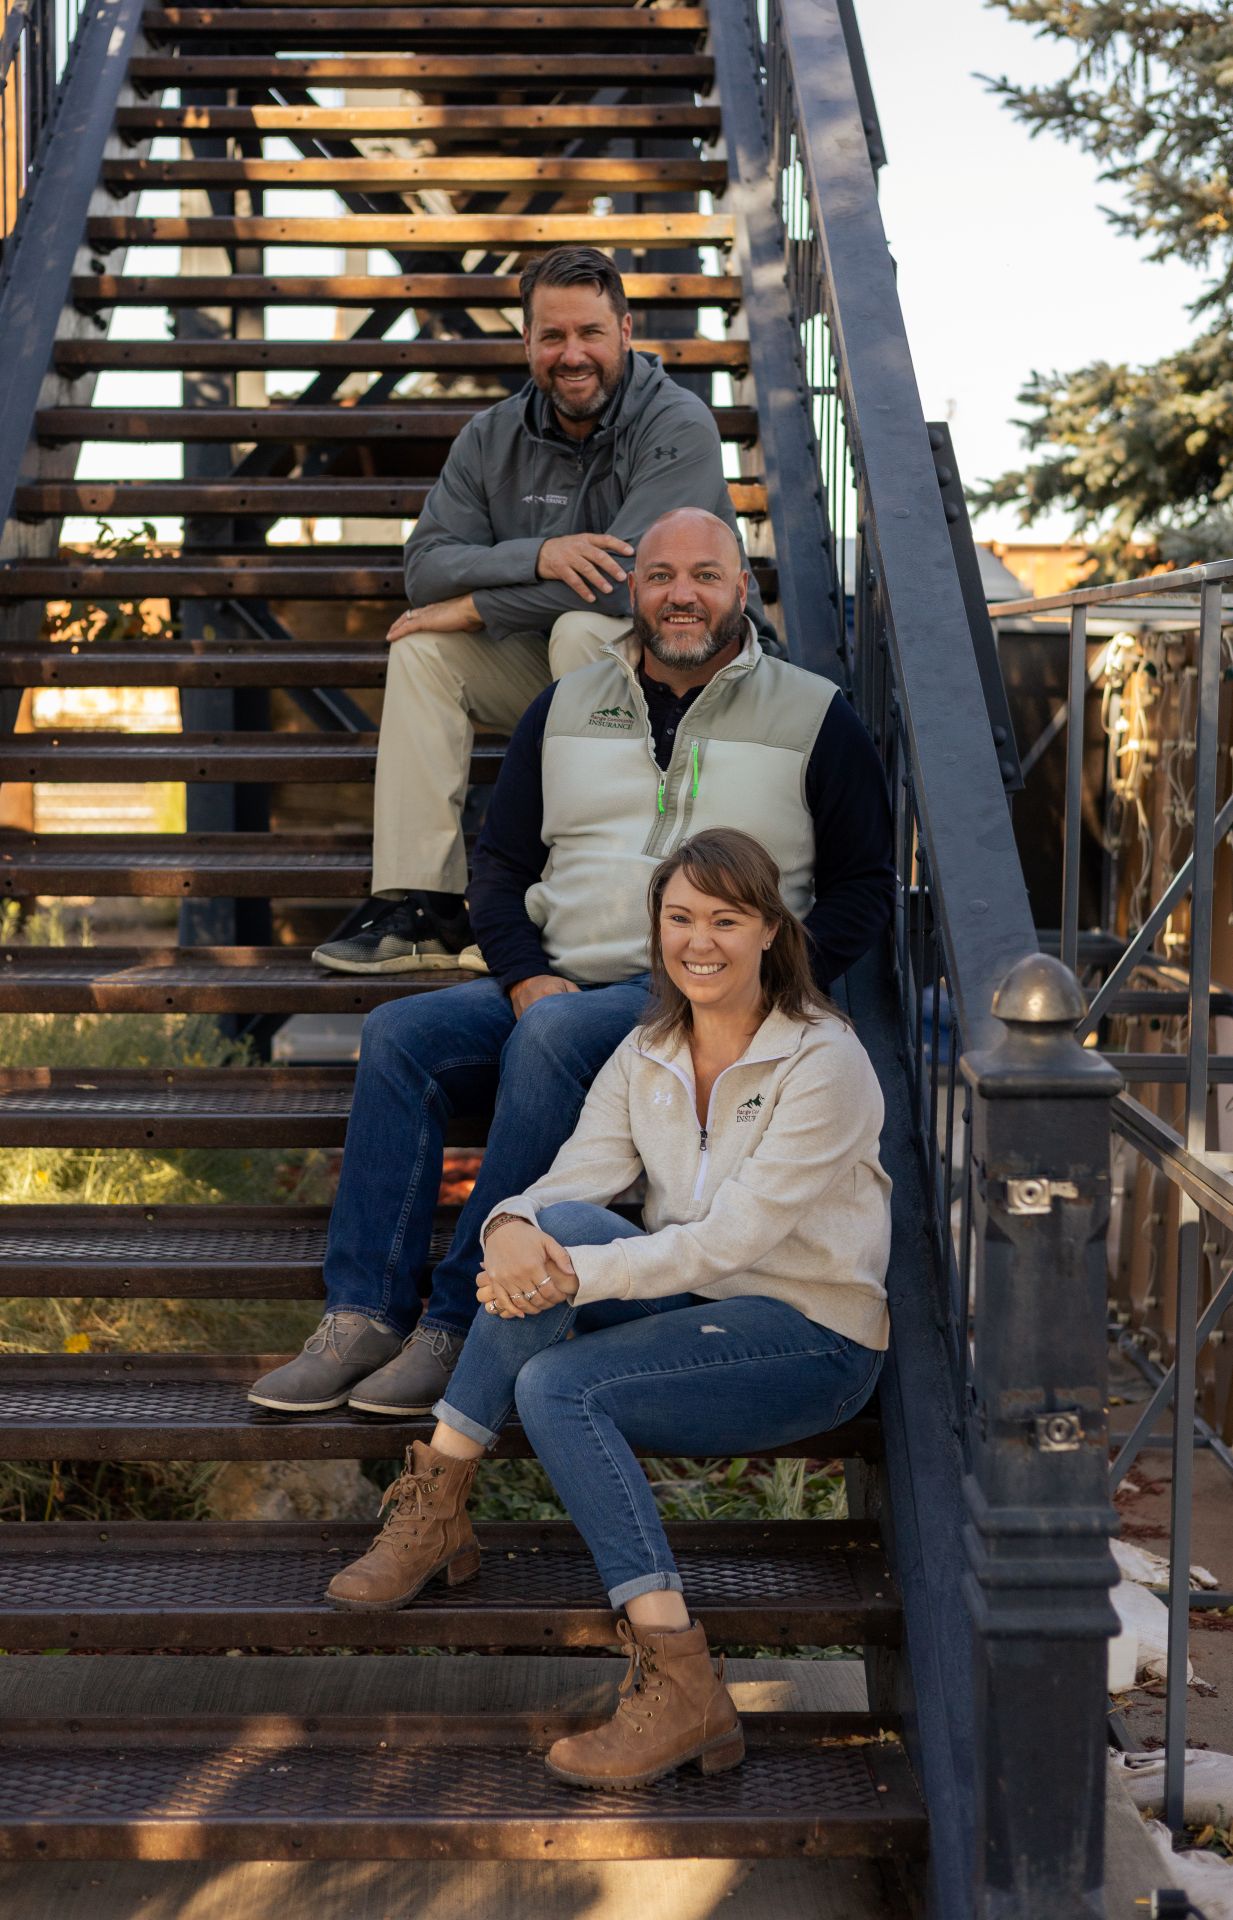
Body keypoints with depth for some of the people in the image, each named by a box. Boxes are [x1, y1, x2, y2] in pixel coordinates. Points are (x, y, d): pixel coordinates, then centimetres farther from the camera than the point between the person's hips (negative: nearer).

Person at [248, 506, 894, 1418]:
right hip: (556, 983, 5)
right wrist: (525, 973, -4)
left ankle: (459, 1323, -30)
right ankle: (364, 1316, -23)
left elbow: (865, 887, 7)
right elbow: (500, 863, 17)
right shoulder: (567, 706, 17)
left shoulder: (814, 716, 8)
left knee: (552, 1037, -34)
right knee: (398, 1035, -21)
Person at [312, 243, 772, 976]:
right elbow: (427, 566, -8)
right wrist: (538, 555, -28)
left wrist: (476, 606, -19)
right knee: (422, 647, -11)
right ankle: (421, 902, -18)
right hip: (552, 669, 6)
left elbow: (630, 577, -28)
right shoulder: (492, 439, 2)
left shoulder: (678, 427, -16)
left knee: (582, 629, -33)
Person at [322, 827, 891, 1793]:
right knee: (558, 1227, -23)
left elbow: (732, 1236, -21)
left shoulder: (824, 1061, -13)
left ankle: (678, 1680, -28)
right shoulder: (647, 1054, 8)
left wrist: (579, 1277, -29)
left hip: (812, 1338, -6)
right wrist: (512, 1227, -28)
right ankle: (434, 1508, -17)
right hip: (692, 1308, 6)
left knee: (557, 1386, -27)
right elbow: (574, 1176, -4)